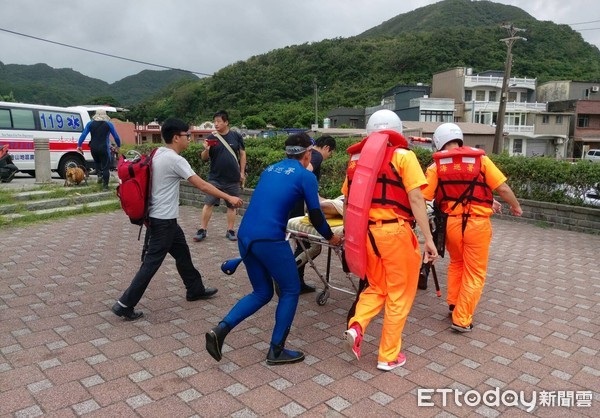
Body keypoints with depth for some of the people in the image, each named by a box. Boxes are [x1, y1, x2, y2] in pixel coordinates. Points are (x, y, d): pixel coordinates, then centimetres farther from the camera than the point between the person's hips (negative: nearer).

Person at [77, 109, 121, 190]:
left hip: (93, 148, 3)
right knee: (105, 166, 4)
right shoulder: (109, 124, 1)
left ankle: (99, 175, 11)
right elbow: (116, 136, 3)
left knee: (97, 162, 30)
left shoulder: (90, 124, 7)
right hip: (104, 148, -3)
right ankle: (105, 185, 2)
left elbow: (83, 135, 1)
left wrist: (79, 145, 4)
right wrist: (118, 146, 16)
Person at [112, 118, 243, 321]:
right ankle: (125, 304, 4)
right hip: (163, 221, -10)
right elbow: (202, 185, -20)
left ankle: (195, 289, 33)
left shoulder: (158, 154, 7)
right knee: (151, 263, -2)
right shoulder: (175, 160, -20)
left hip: (159, 218, 10)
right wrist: (229, 198, -16)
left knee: (182, 252, 19)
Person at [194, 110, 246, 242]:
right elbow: (204, 158, 0)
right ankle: (203, 230, 9)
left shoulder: (236, 136, 0)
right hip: (215, 178, 0)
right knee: (208, 204, -1)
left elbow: (242, 154, 7)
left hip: (233, 179, 0)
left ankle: (230, 231, 20)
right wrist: (206, 150, -22)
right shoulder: (211, 137, -1)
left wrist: (242, 172, 4)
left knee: (232, 205, 9)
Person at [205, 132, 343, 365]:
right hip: (269, 239, -7)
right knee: (291, 291, 13)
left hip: (244, 236, 7)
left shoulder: (269, 170, 21)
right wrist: (330, 236, 25)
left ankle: (220, 331, 7)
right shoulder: (306, 176, 2)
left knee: (262, 293, 20)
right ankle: (276, 351, 18)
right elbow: (315, 215, 7)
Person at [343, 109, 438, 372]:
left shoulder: (356, 159, 12)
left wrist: (348, 236, 23)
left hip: (365, 232, 5)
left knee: (376, 287, 24)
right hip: (395, 231, -4)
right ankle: (388, 356, 19)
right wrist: (428, 239, -8)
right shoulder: (403, 156, -1)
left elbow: (347, 202, 14)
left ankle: (356, 326, 2)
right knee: (399, 295, 11)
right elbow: (415, 199, -9)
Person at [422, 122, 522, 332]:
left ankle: (453, 304, 34)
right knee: (474, 272, 10)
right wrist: (516, 206, 16)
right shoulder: (481, 159, -2)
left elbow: (422, 197, -7)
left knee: (456, 264, 27)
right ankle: (462, 319, 12)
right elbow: (503, 188, -2)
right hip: (477, 223, -2)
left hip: (451, 222, 2)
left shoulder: (436, 166, -2)